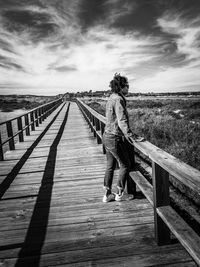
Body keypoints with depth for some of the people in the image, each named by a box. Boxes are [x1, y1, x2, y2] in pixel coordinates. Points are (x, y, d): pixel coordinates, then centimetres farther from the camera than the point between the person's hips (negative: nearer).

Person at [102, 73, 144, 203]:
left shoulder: (111, 98, 11)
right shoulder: (118, 99, -18)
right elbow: (122, 122, -25)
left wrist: (129, 135, 20)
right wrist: (133, 137, -22)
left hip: (107, 136, 9)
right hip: (115, 139, -9)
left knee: (110, 166, 17)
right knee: (125, 165, 9)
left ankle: (107, 194, 29)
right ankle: (120, 193, 23)